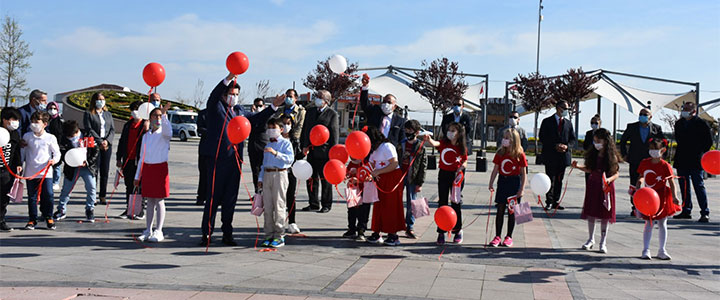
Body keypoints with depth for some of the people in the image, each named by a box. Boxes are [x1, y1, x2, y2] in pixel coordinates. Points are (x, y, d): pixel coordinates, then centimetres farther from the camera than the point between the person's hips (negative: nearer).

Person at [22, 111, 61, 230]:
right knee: (32, 197, 5)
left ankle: (49, 218, 12)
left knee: (48, 196, -2)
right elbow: (22, 152, 13)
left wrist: (54, 160, -12)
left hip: (46, 172, -1)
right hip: (30, 173, 2)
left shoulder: (50, 138, 2)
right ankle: (32, 219, 14)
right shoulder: (27, 137, 7)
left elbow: (57, 152, 7)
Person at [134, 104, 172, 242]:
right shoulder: (146, 135, 15)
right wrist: (138, 175, 17)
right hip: (147, 168, 5)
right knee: (150, 200, 8)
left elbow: (167, 130, -29)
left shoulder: (164, 133, -1)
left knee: (159, 200, -2)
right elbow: (142, 156, 18)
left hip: (160, 167, -5)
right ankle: (148, 230, 14)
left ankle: (158, 231, 2)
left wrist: (164, 114, -41)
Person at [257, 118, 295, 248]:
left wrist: (275, 153, -25)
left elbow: (290, 159, -15)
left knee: (279, 205, -5)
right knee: (267, 207, 6)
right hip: (267, 175, 6)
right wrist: (260, 178, 16)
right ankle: (269, 235, 13)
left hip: (279, 175, -6)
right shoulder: (268, 145, 20)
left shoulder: (285, 143, 0)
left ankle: (279, 236, -1)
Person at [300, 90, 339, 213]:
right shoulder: (310, 112, 14)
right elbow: (305, 129, 16)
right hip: (311, 151, 5)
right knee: (312, 178, 9)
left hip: (324, 151, -5)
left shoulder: (332, 114, -2)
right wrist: (304, 146, 6)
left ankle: (326, 205, 11)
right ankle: (313, 204, 18)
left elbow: (334, 133, -5)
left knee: (325, 180, 2)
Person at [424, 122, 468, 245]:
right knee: (442, 203, 3)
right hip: (443, 175, 1)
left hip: (456, 175, 0)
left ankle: (458, 230, 21)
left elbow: (465, 161, 10)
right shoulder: (444, 143, -3)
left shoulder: (462, 147, -1)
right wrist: (429, 140, -45)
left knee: (456, 203, 6)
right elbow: (436, 144, -24)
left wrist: (461, 167, -11)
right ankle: (441, 232, 10)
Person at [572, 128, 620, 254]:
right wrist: (577, 166, -2)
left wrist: (609, 179, -23)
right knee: (590, 213, 7)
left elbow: (616, 173, -4)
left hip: (606, 187, -3)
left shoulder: (612, 156, -9)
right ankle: (591, 239, 22)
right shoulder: (593, 154, 2)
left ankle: (603, 242, 14)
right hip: (593, 185, 4)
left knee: (605, 215, 3)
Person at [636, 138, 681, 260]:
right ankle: (646, 250, 7)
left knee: (662, 223, 6)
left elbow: (671, 182, -10)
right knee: (648, 223, 2)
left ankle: (662, 250, 16)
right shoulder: (644, 163, 0)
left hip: (662, 197, -2)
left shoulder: (665, 165, -11)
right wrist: (639, 183, -7)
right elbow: (642, 177, 13)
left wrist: (674, 197, -20)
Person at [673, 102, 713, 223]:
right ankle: (686, 211, 20)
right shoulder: (679, 124, 13)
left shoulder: (701, 124, -5)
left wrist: (700, 152, -5)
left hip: (695, 162, -6)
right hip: (681, 162, 6)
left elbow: (709, 141, -1)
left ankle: (705, 213, -6)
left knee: (699, 186, -7)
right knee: (684, 186, 11)